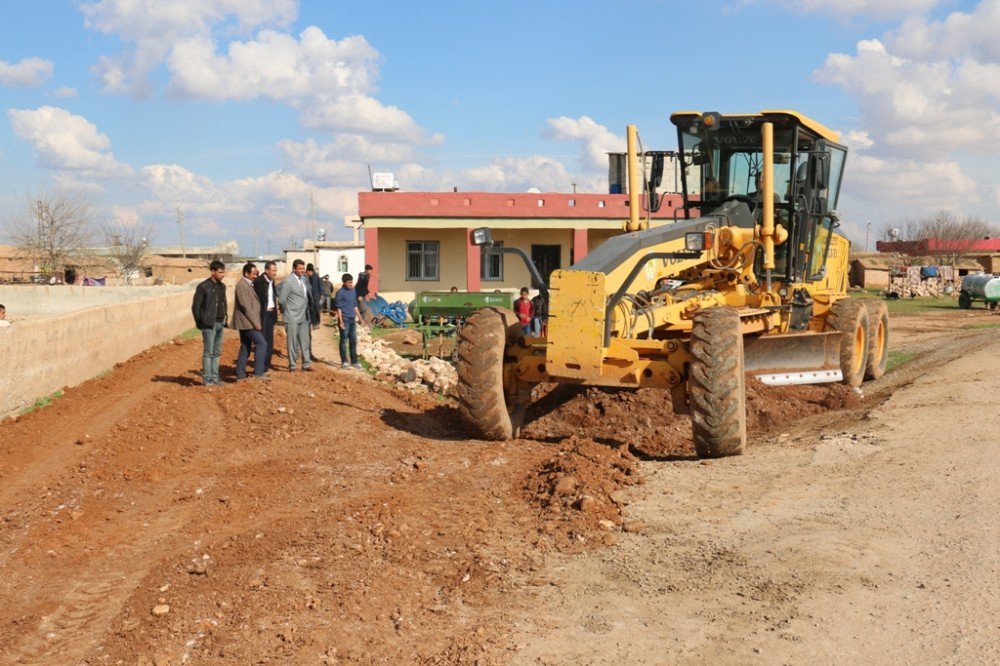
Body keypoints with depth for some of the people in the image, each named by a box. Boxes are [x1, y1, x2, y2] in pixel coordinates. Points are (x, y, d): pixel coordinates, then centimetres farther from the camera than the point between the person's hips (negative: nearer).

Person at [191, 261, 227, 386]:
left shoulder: (222, 286, 11)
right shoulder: (203, 287, -11)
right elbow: (195, 307, -8)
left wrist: (225, 320, 10)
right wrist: (200, 324, -6)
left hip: (220, 324, 7)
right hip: (209, 324, -7)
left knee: (217, 352, 10)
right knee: (208, 352, -2)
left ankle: (215, 377, 17)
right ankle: (207, 379, 4)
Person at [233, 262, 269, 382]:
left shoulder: (248, 284, 15)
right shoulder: (242, 285, -16)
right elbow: (246, 307, -20)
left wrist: (256, 321, 14)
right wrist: (256, 323, -19)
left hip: (247, 323, 10)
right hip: (246, 322, -10)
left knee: (245, 348, 11)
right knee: (261, 344, -11)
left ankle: (240, 375, 15)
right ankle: (258, 372, -11)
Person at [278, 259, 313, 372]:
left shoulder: (303, 278, 9)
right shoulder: (288, 281, -15)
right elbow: (281, 300, -14)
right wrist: (286, 311, 0)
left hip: (304, 316, 7)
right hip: (293, 317, -7)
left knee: (305, 341, 9)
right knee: (293, 342, 2)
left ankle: (306, 364, 14)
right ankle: (292, 365, 10)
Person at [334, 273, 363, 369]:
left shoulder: (353, 291, 10)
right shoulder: (340, 292, -11)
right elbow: (339, 308, -12)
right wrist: (341, 321, -17)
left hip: (352, 319, 7)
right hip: (344, 319, -7)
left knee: (353, 341, 9)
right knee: (344, 341, 0)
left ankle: (354, 361, 15)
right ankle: (344, 361, 7)